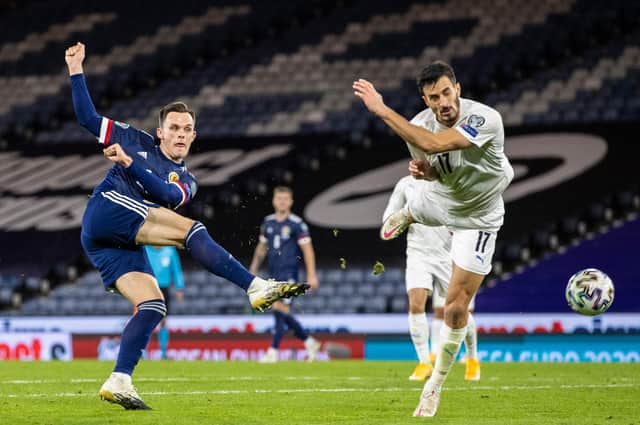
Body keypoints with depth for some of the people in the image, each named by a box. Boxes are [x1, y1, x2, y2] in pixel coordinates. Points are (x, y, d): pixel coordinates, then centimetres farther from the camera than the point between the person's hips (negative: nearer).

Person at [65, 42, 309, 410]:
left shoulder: (185, 181, 22)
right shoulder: (138, 142, 18)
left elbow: (166, 194, -3)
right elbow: (88, 117, 17)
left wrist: (129, 163, -15)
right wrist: (76, 70, 12)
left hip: (123, 245, 6)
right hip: (107, 210, -6)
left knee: (153, 306, -13)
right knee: (191, 229, -21)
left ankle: (119, 382, -14)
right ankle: (257, 288, -32)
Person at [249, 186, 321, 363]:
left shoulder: (297, 224, -6)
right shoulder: (268, 222, 11)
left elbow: (307, 250, -6)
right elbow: (262, 248, 21)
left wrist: (311, 275, -11)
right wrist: (253, 270, 20)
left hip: (289, 272, -6)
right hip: (274, 274, 6)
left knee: (280, 309, -15)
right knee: (283, 314, 7)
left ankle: (273, 351, -12)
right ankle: (309, 342, 22)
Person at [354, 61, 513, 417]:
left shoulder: (485, 119, -40)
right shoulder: (421, 123, -21)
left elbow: (432, 144, -54)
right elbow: (435, 168, 1)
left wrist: (382, 110, -49)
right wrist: (422, 169, -25)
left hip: (477, 219, -5)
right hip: (441, 200, 5)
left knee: (457, 305, -9)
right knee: (411, 212, 38)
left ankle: (435, 387, 8)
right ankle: (404, 216, 79)